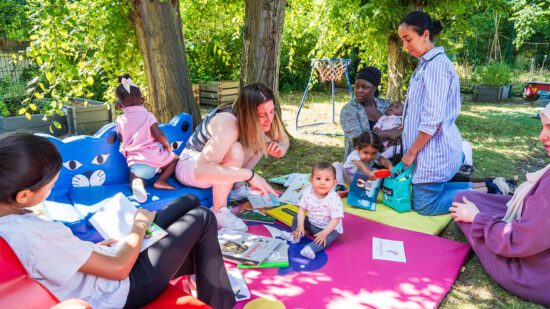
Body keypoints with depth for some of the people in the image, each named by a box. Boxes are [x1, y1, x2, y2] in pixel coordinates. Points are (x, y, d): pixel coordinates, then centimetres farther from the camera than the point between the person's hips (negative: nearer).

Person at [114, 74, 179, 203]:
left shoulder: (119, 120, 7)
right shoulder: (147, 115, -1)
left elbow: (122, 140, 14)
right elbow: (158, 134, -10)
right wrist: (167, 146, 7)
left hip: (133, 162, 2)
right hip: (153, 157, -1)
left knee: (135, 174, 28)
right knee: (175, 159, 22)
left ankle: (137, 184, -10)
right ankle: (161, 180, -2)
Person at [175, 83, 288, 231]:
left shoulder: (258, 122, -16)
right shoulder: (228, 125, -37)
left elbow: (283, 139, 1)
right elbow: (201, 170, -49)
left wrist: (279, 148, -24)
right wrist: (250, 175, -48)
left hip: (219, 162, 8)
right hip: (191, 167, -7)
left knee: (261, 139, -8)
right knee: (235, 151, -36)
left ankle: (237, 187, 4)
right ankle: (219, 211, -20)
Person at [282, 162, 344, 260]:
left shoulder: (334, 199, -28)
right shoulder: (307, 192, -14)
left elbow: (335, 219, -26)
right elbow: (302, 210, -7)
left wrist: (324, 232, -34)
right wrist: (300, 226, -16)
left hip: (330, 228, -5)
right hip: (312, 224, 6)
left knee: (327, 238, -34)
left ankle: (311, 248, -48)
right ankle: (296, 236, -1)